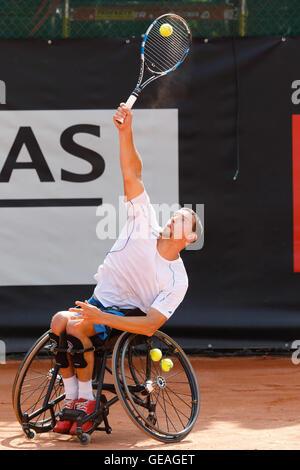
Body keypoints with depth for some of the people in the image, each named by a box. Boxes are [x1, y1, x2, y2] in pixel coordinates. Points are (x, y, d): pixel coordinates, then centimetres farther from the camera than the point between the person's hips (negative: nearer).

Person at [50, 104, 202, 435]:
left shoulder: (177, 281, -10)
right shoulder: (146, 227, -1)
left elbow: (151, 325, -19)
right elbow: (132, 175, -7)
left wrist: (103, 318, -29)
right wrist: (125, 132, -21)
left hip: (131, 321, -4)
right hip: (99, 306, 4)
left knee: (76, 324, -33)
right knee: (60, 320, -29)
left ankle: (86, 401, -20)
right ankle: (72, 398, -18)